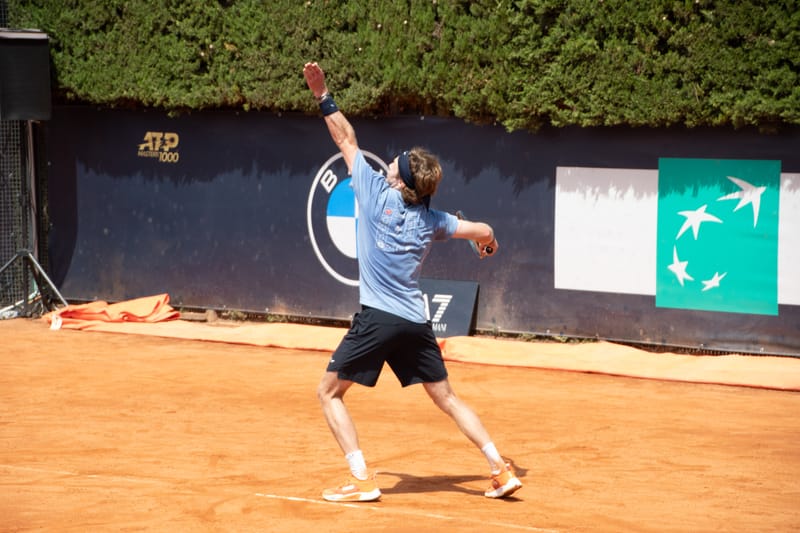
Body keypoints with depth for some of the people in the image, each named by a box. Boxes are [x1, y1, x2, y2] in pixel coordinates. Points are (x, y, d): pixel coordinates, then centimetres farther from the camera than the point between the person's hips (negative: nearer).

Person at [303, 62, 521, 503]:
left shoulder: (376, 192, -4)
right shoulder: (430, 220, 6)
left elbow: (346, 140, 5)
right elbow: (483, 231, 16)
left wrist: (323, 97, 9)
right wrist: (487, 242, 39)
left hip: (378, 318, -5)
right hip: (416, 322, 5)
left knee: (329, 392, 7)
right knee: (446, 398, 16)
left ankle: (362, 479, -4)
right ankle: (501, 470, 13)